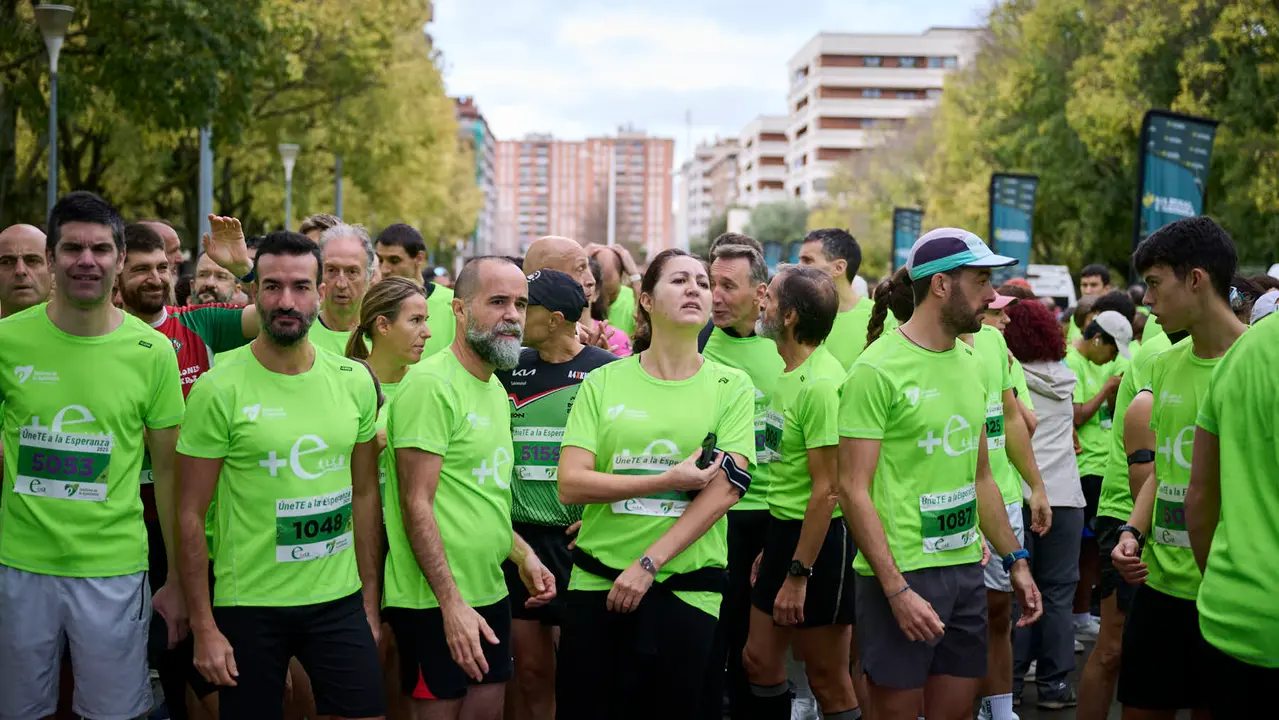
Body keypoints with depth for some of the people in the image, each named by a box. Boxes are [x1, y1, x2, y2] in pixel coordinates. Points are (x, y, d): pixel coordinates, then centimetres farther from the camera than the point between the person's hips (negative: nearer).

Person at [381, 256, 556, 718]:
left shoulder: (496, 391, 14)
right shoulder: (432, 384, -14)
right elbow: (416, 505, -18)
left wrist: (522, 555, 9)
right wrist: (452, 603, -20)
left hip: (490, 594, 8)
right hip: (435, 604, -8)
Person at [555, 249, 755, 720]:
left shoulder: (732, 387, 3)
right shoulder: (603, 382, 3)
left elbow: (726, 487, -6)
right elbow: (571, 484, -6)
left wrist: (648, 564, -12)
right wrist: (669, 481, -15)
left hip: (687, 588, 0)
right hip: (596, 582, 1)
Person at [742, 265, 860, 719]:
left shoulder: (821, 383, -21)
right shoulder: (789, 371, 8)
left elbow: (826, 489, -22)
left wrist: (798, 574, -20)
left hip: (820, 539, -9)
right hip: (784, 529, 9)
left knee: (829, 681, 4)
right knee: (759, 660, 15)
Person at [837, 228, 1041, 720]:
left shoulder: (970, 363, 10)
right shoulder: (878, 370, -13)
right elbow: (853, 489, -15)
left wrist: (1015, 560, 13)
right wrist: (897, 589, -19)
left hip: (967, 569, 7)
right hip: (901, 573, -7)